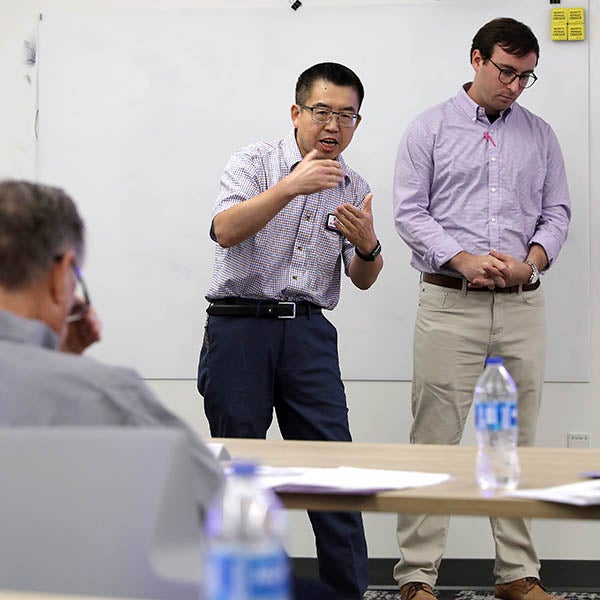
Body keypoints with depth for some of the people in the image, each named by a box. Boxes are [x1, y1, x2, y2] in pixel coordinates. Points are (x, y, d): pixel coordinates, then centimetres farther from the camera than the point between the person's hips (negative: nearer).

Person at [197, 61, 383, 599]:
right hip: (239, 327, -3)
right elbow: (225, 231, -19)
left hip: (309, 333, 4)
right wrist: (290, 187, -31)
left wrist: (367, 246, -13)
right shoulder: (256, 162, -1)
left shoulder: (354, 189, 13)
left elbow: (363, 280, 11)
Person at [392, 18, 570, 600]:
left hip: (522, 306, 3)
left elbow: (556, 211, 13)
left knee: (516, 440, 7)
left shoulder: (539, 134, 14)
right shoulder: (430, 129, 5)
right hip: (450, 303, -3)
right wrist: (464, 260, -14)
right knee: (434, 438, -4)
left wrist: (533, 258, -8)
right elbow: (409, 212, -1)